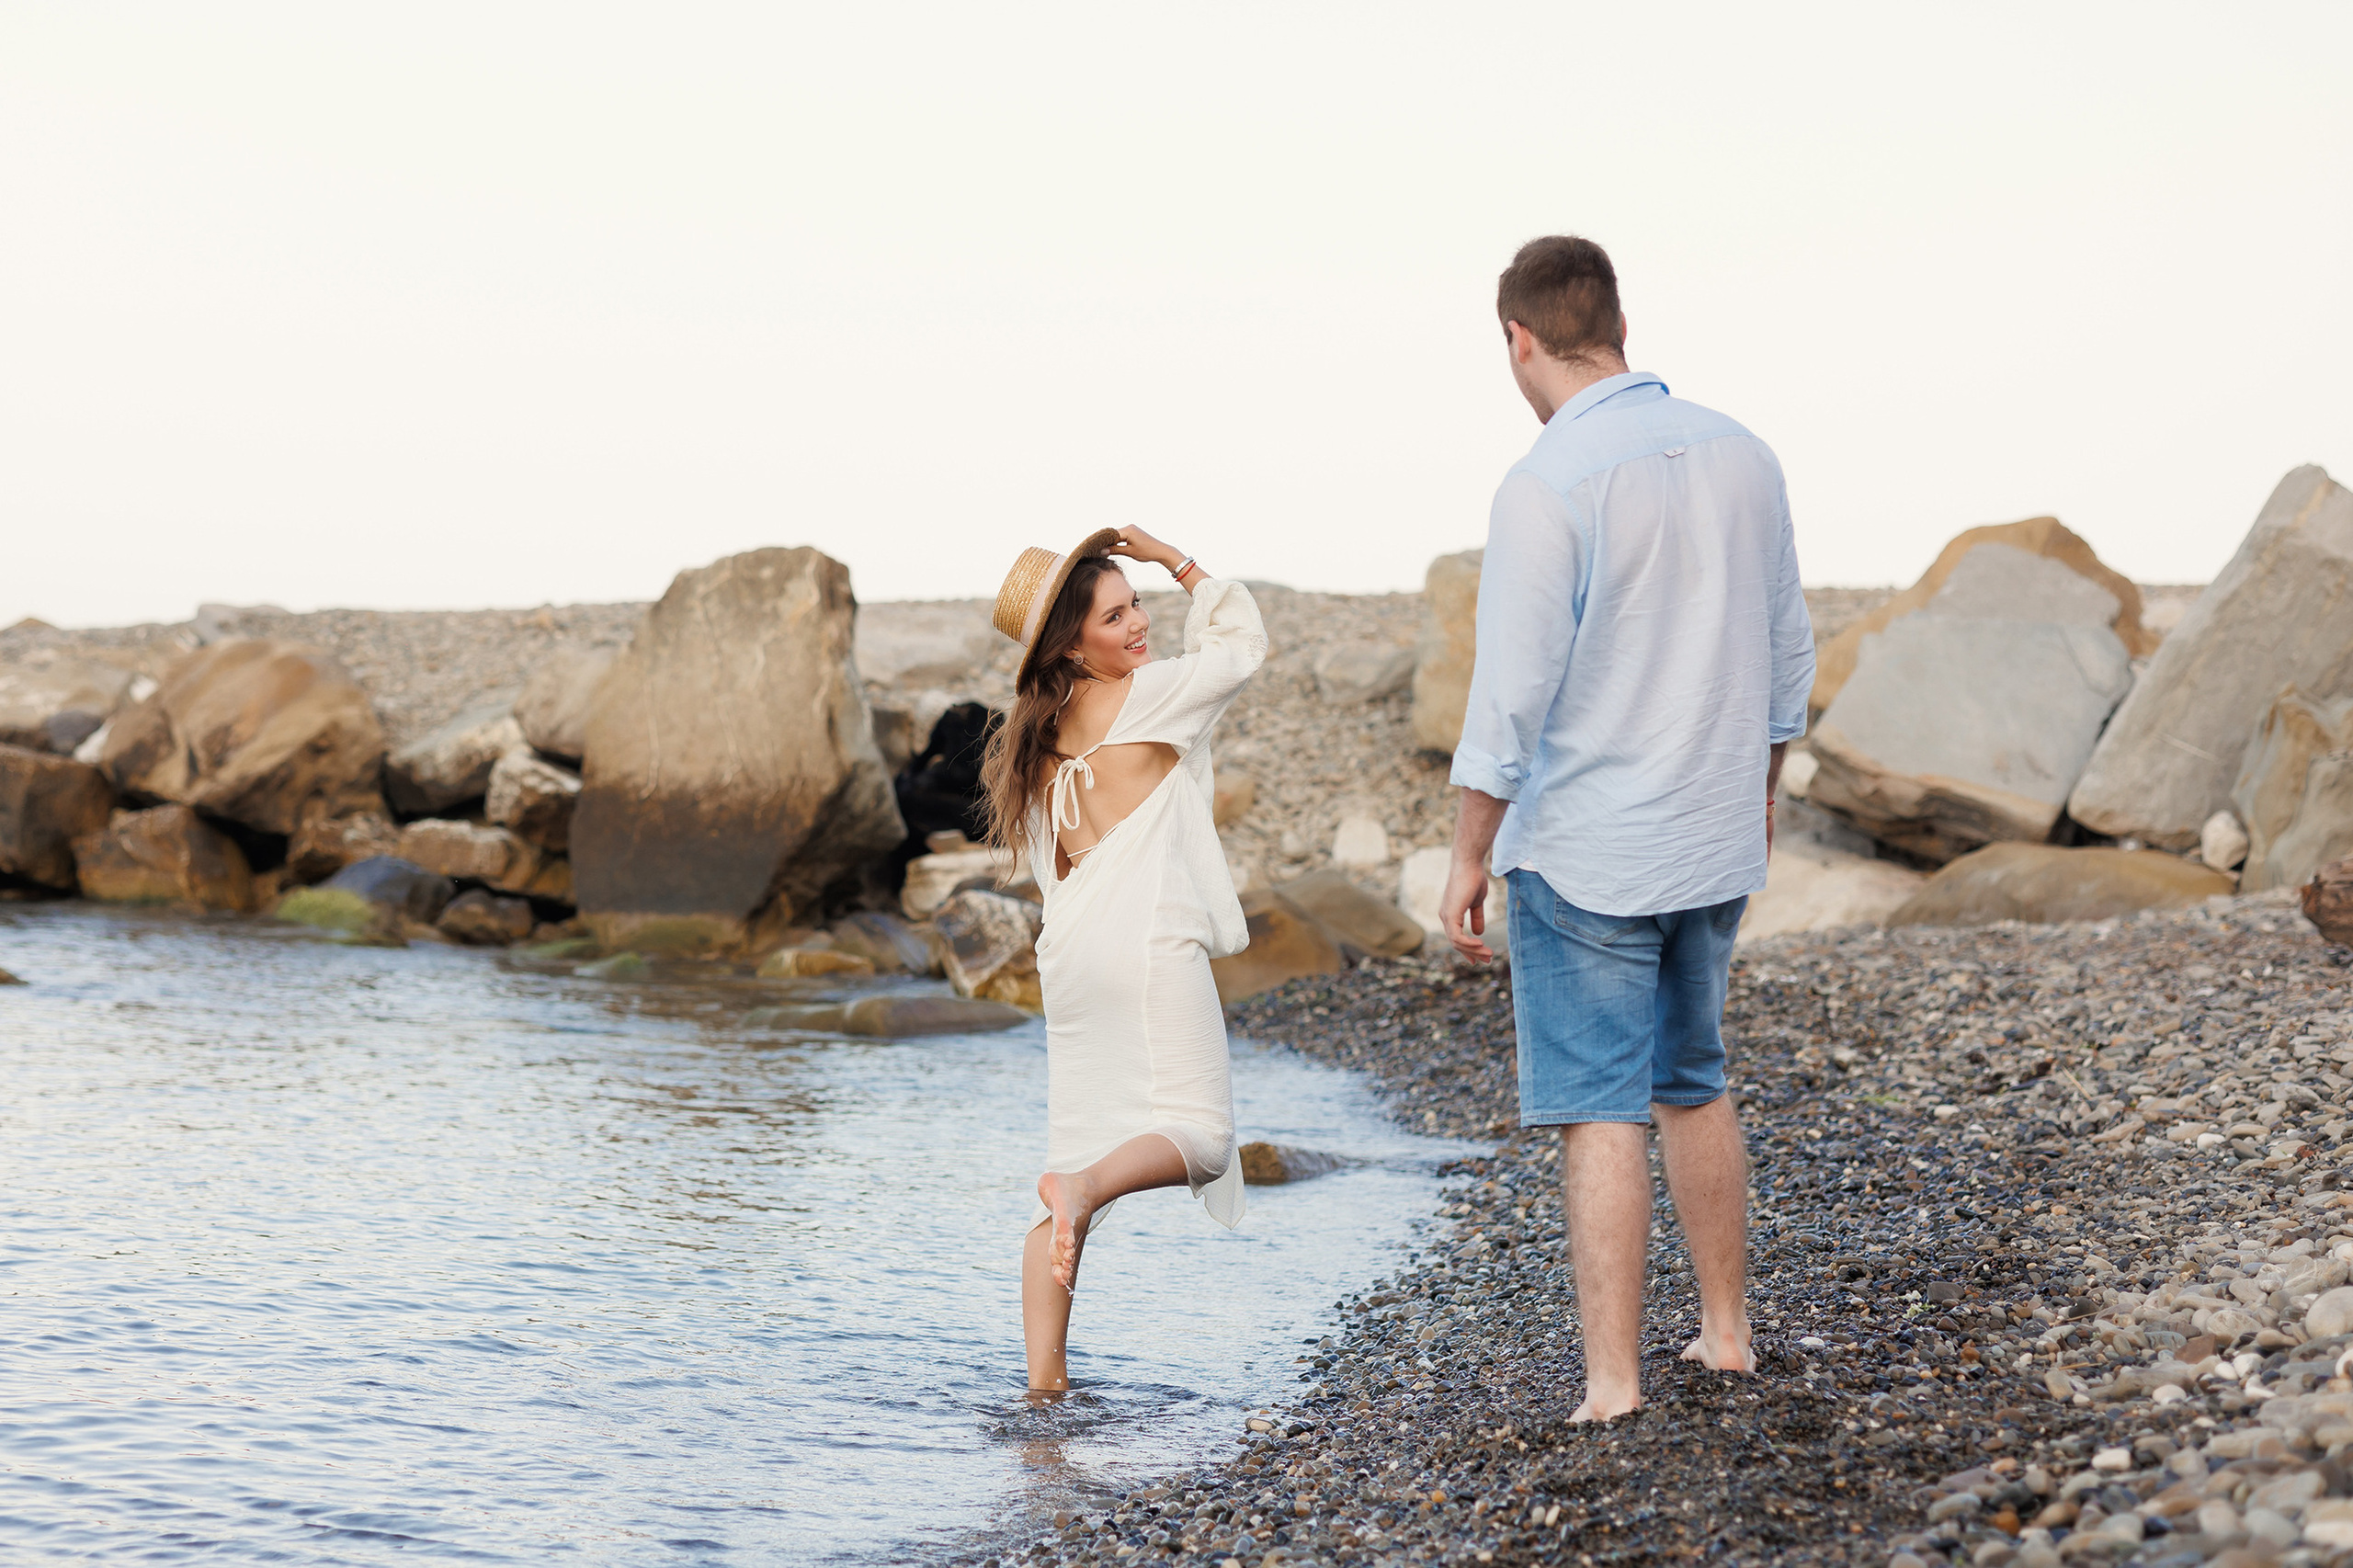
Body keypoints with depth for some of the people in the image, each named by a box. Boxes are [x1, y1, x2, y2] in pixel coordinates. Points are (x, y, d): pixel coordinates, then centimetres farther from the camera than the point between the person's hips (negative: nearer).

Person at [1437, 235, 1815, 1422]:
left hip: (1583, 853, -6)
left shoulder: (1545, 488, -18)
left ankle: (1611, 1381, 0)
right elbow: (1787, 659, 12)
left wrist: (1467, 861, -9)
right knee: (1691, 1085, 20)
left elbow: (1510, 703, -18)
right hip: (1716, 847, 6)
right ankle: (1725, 1333, 29)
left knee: (1600, 1114, -1)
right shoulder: (1740, 456, 3)